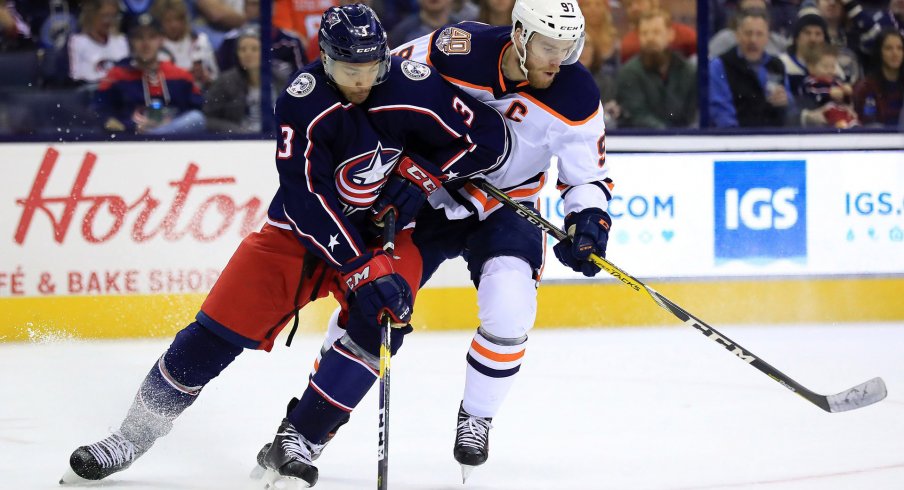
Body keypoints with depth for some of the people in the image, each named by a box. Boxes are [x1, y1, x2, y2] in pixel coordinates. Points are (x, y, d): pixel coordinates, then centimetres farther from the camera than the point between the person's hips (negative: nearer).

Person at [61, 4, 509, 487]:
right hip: (307, 227, -1)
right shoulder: (302, 100, -24)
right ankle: (135, 433, 8)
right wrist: (360, 269, -35)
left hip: (388, 226, 1)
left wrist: (422, 171, -19)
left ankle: (296, 442, -15)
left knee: (380, 321, -26)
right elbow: (308, 199, -29)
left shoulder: (414, 85, -19)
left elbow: (490, 136, -10)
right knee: (221, 326, -6)